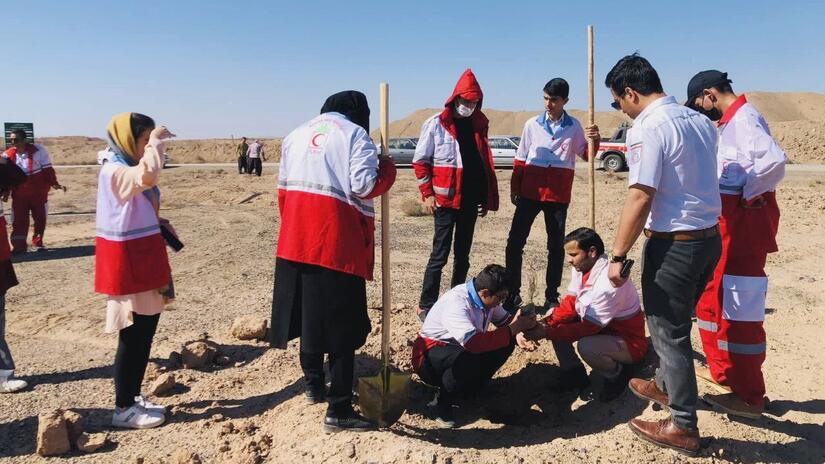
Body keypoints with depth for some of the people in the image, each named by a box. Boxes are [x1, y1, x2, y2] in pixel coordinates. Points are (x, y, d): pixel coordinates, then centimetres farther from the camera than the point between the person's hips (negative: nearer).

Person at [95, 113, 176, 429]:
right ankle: (123, 409, 11)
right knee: (133, 336, -2)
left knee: (145, 332, 15)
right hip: (127, 262, -10)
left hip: (144, 260, 10)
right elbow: (149, 176, -40)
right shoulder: (116, 171, -17)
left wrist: (160, 224, 9)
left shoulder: (132, 170, 14)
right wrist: (156, 142, -26)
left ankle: (134, 398, 27)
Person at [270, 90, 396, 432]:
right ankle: (339, 410, 6)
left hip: (295, 238, 7)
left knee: (308, 314, 19)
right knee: (342, 324, 0)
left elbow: (283, 186, 17)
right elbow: (363, 186, -12)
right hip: (336, 240, -6)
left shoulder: (297, 134, 18)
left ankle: (314, 385, 35)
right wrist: (388, 168, 6)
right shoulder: (355, 134, 0)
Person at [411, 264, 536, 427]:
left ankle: (470, 388, 5)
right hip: (430, 355, -8)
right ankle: (443, 401, -11)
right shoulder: (455, 304, -33)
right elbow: (474, 343, -44)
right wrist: (514, 329, -35)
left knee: (506, 344, -9)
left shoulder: (485, 298, -8)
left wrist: (520, 329, -17)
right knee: (470, 357, -38)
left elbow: (504, 320, 7)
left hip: (456, 347, 8)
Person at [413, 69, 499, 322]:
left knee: (463, 255, 11)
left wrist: (487, 197, 11)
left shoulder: (478, 125, 11)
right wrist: (427, 194, -9)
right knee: (440, 255, -4)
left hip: (470, 200, 5)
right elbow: (420, 161, -3)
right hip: (446, 199, -5)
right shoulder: (436, 124, -4)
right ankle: (426, 306, 4)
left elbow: (485, 163, 16)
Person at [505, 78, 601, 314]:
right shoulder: (532, 124, 3)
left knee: (556, 245, 7)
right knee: (515, 241, -2)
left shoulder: (574, 126, 3)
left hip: (558, 195, 0)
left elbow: (586, 154, 7)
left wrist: (594, 141, -13)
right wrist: (514, 188, 8)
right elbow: (520, 160, 8)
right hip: (530, 192, 0)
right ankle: (512, 293, 9)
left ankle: (551, 297, 17)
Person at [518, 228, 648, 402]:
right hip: (601, 328, 8)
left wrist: (546, 333, -29)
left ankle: (618, 375, -4)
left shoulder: (609, 281, -33)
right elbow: (570, 304, -2)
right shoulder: (580, 268, -7)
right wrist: (545, 325, -19)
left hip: (629, 342, -8)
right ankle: (574, 373, 9)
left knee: (586, 347, -35)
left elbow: (587, 328, -29)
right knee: (557, 323, -5)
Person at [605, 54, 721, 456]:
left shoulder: (647, 128, -17)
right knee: (675, 323, 25)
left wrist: (618, 256, -17)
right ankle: (665, 385, 46)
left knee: (668, 332, 5)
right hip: (709, 237, 9)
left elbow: (639, 199, -22)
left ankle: (683, 427, 18)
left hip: (674, 243, -8)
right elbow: (697, 178, 13)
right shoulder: (700, 121, 8)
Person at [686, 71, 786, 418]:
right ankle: (723, 374, 32)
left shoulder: (744, 119, -15)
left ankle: (749, 396, 10)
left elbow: (774, 159, -31)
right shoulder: (731, 121, 15)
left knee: (740, 310, -2)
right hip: (727, 224, 10)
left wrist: (749, 195, -19)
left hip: (745, 224, -10)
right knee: (710, 300, 18)